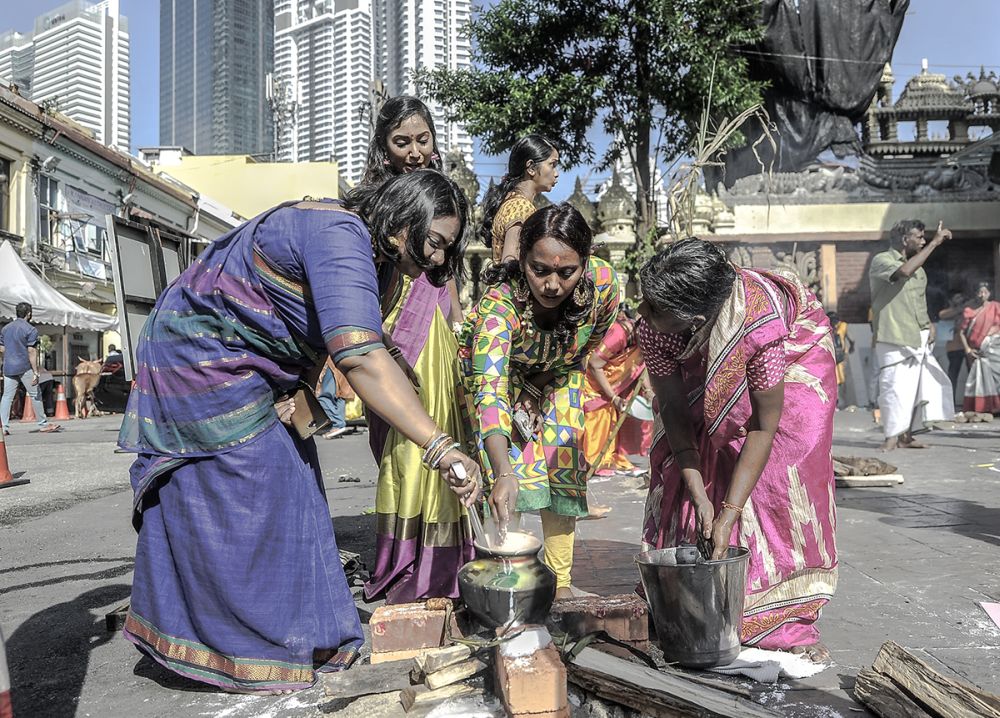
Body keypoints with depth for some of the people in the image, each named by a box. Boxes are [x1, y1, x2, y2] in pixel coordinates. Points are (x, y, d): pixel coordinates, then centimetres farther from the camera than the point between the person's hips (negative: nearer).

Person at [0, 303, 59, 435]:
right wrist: (35, 372, -14)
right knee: (35, 395, 4)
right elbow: (32, 352, -14)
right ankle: (43, 424, 10)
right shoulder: (30, 330, -9)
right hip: (25, 368, -6)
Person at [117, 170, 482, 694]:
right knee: (249, 499, -6)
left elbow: (321, 336, 5)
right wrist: (442, 449, -52)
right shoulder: (340, 235, -32)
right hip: (201, 357, -10)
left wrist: (301, 390, -15)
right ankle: (261, 649, 10)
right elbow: (359, 356, -47)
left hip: (248, 370, 10)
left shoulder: (376, 261, -1)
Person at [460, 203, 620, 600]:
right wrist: (504, 474, -64)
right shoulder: (498, 304, -41)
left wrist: (537, 387, -15)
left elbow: (589, 344, -9)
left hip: (557, 374, 3)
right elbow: (490, 389, -52)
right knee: (509, 466, -15)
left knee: (564, 464, -4)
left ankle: (560, 582, 8)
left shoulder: (603, 282, -31)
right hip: (494, 362, -3)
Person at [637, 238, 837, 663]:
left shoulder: (760, 322, -44)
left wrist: (729, 514, -34)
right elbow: (672, 407, -23)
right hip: (708, 376, 4)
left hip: (795, 353, -3)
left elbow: (764, 425, -34)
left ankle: (787, 624, -2)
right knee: (687, 470, -5)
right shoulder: (652, 329, -33)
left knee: (780, 480, -14)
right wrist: (698, 496, -30)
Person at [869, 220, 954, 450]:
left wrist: (929, 325, 8)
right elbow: (904, 271, -28)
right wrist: (934, 243, -22)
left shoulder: (918, 268, 18)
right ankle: (892, 438, 1)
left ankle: (906, 436, 16)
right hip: (893, 339, -8)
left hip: (918, 339, 8)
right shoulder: (881, 260, -7)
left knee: (925, 385, 7)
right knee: (895, 387, -9)